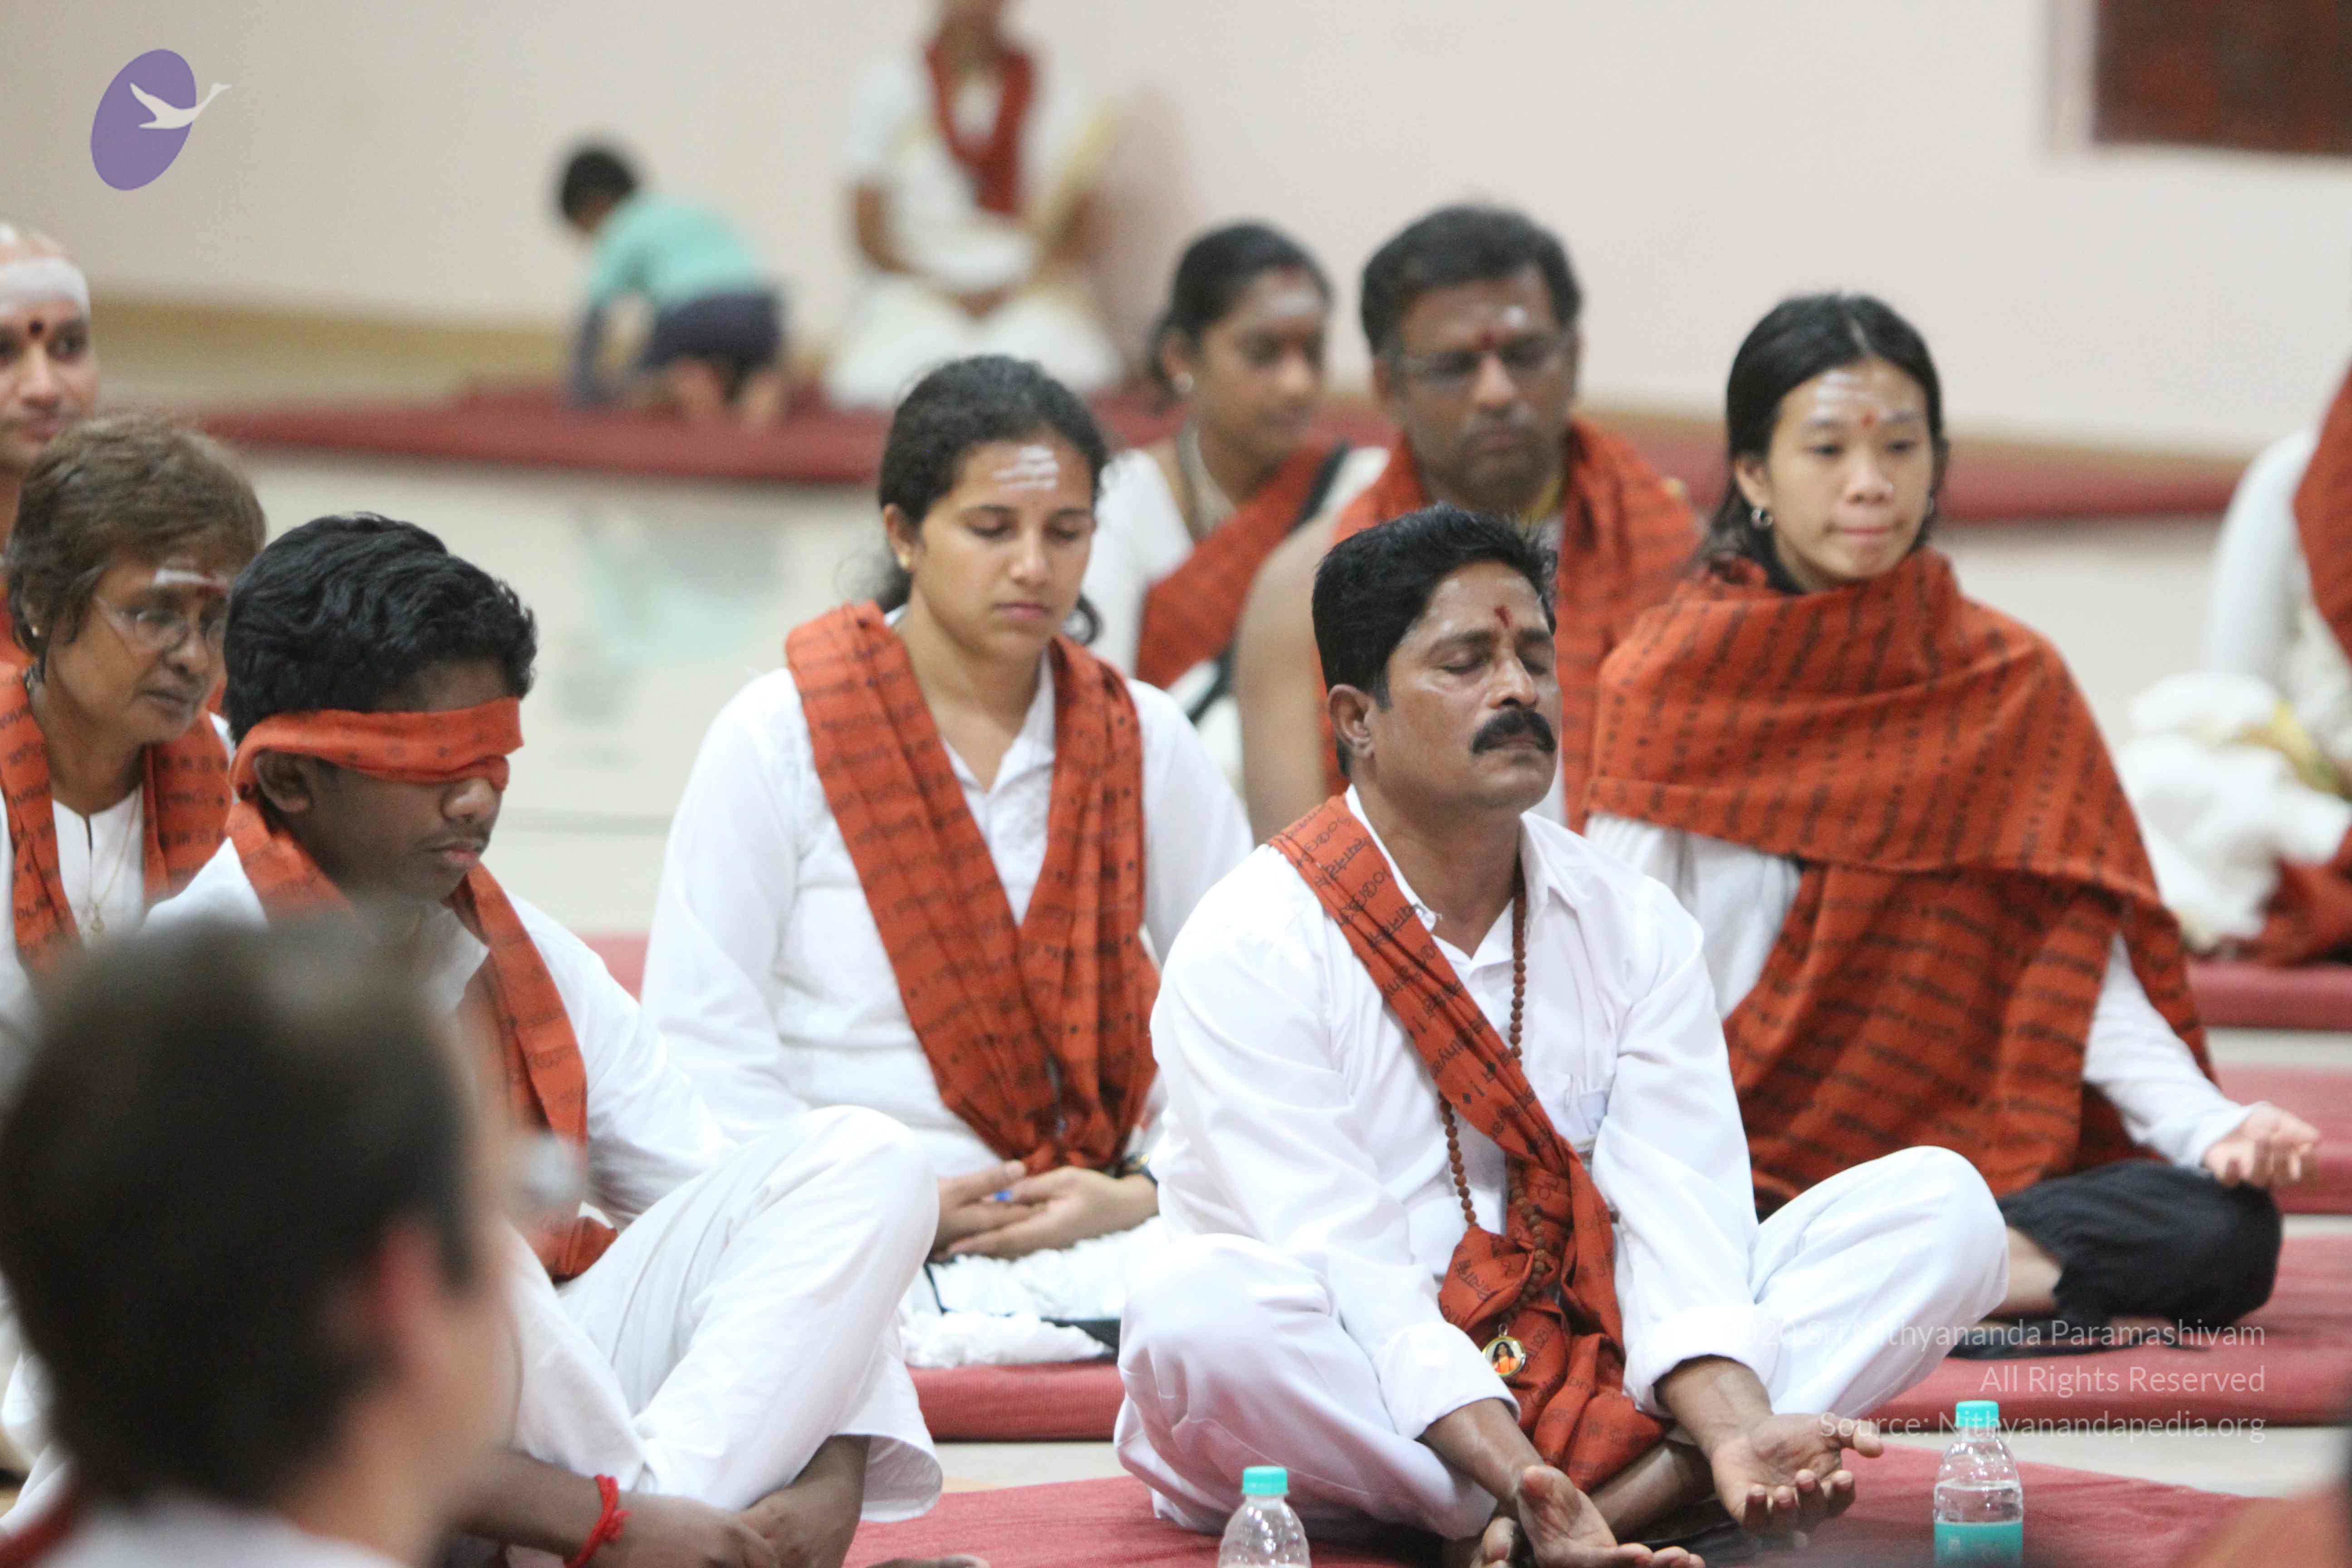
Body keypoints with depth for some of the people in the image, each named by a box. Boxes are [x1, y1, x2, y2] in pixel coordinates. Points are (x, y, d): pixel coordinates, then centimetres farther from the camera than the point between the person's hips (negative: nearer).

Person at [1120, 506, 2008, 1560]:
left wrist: (1732, 1432, -26)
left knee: (1942, 1204, -9)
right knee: (1194, 1304, -39)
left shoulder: (1635, 928, 7)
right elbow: (1346, 1277, -19)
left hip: (1599, 1372, 5)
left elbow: (1677, 1215, -5)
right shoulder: (1250, 947, -9)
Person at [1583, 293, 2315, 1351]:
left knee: (2230, 1232, -25)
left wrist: (2212, 1128, -12)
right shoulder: (1668, 686, 5)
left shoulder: (2015, 686, 10)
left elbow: (2085, 975, 6)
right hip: (1739, 1165, -2)